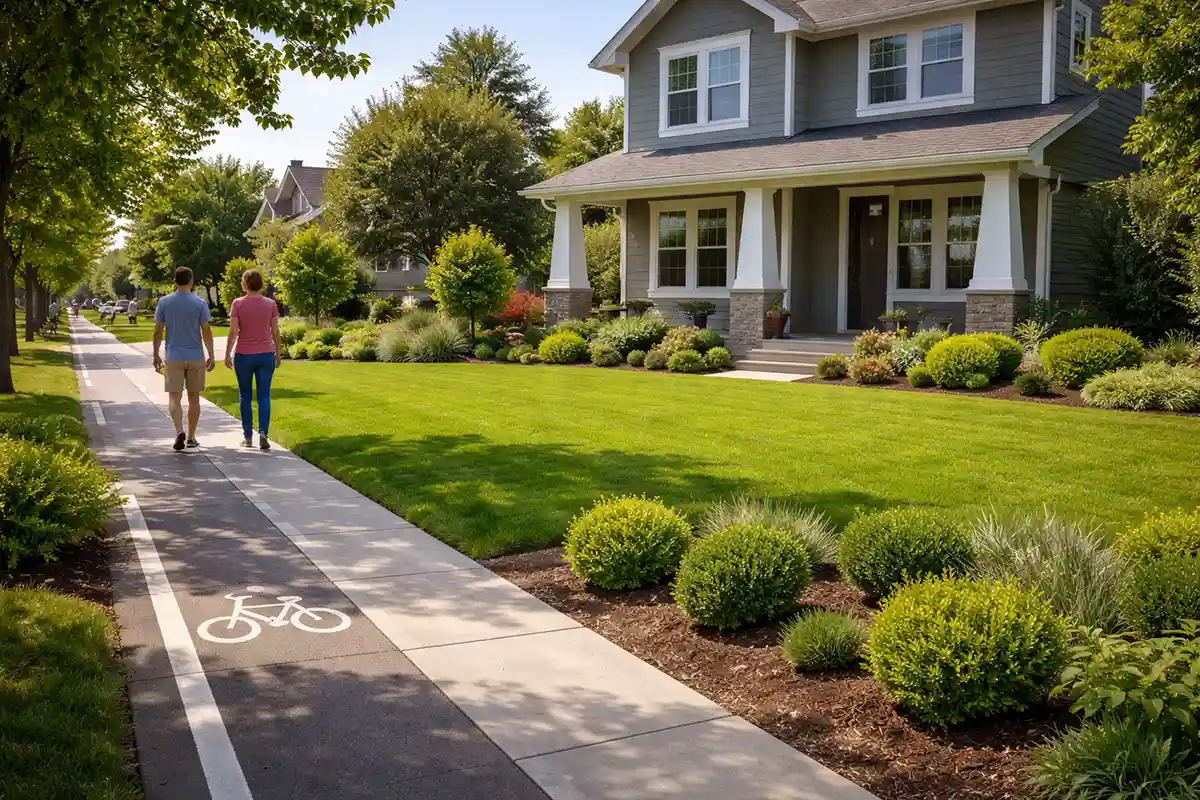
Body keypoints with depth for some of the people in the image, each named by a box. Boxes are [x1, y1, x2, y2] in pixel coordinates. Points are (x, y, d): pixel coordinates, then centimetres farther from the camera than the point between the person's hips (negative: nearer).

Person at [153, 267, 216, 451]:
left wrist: (156, 355, 9)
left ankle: (179, 431, -22)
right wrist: (211, 356, 1)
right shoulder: (200, 303, -3)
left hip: (173, 357, 0)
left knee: (175, 397, 0)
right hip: (196, 357, 0)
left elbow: (158, 331, 0)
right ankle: (191, 437, 16)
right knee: (193, 397, 10)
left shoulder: (164, 302, 0)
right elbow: (206, 331, -5)